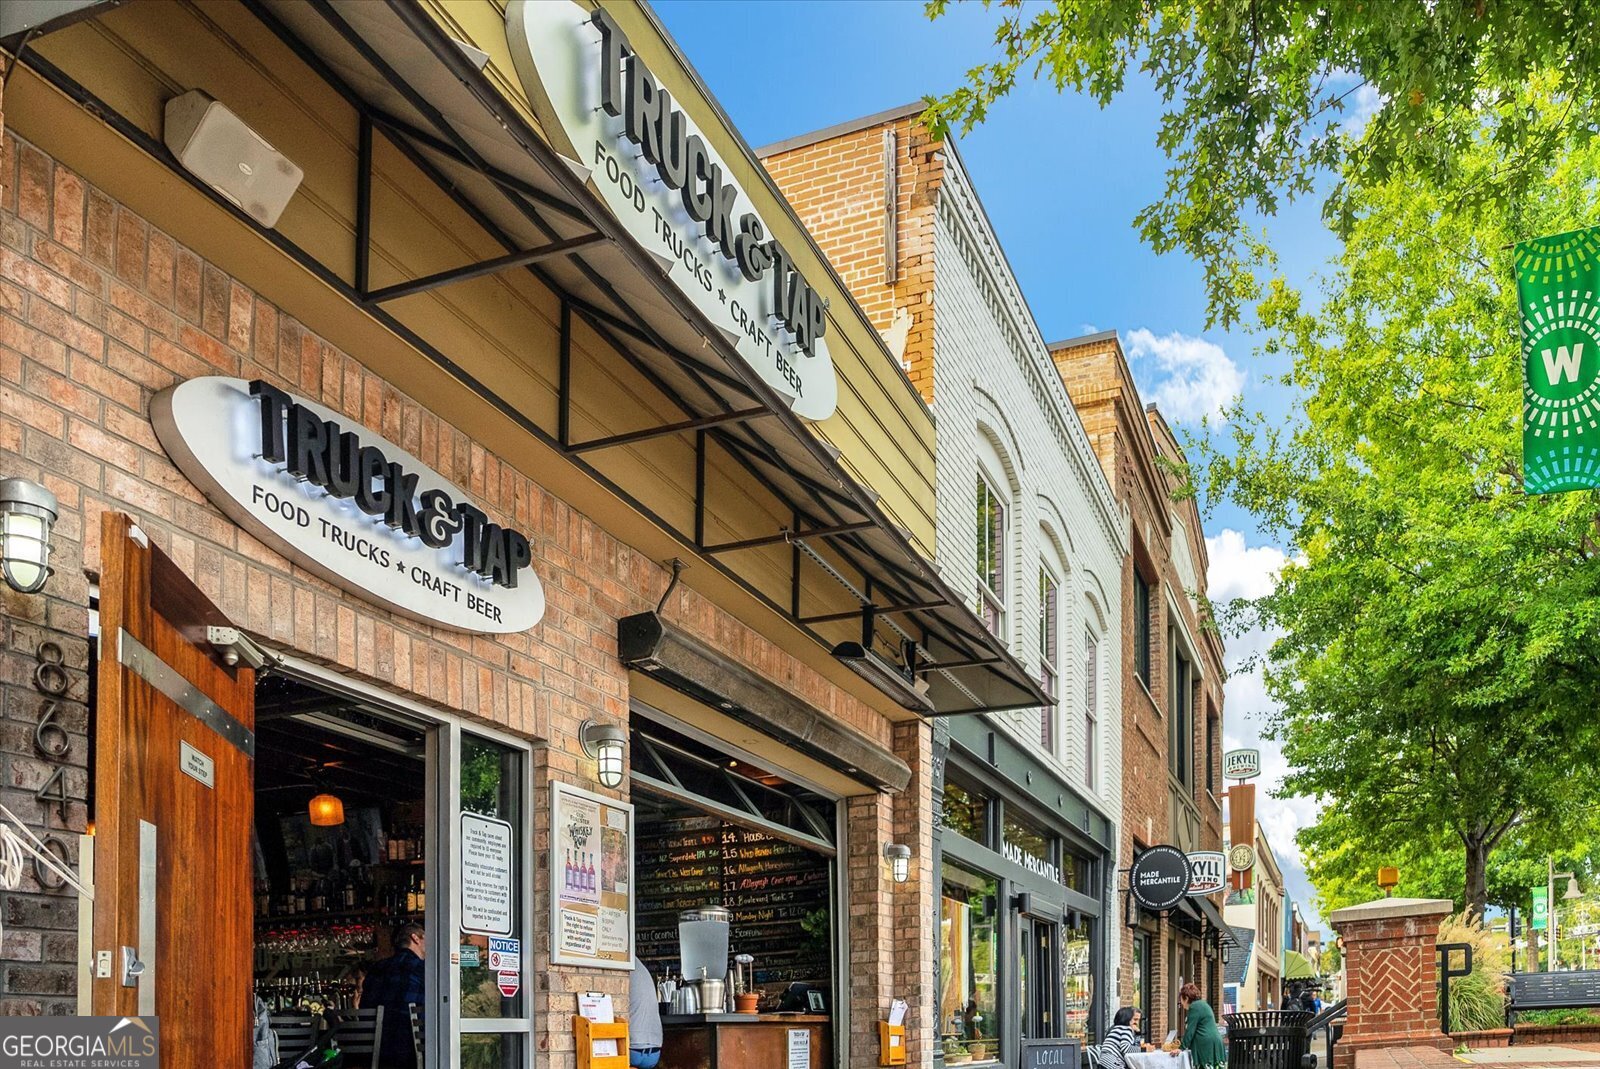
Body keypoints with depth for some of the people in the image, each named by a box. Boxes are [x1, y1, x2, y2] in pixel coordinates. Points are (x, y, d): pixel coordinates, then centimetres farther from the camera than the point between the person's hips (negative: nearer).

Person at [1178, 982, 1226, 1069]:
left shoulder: (1194, 1007, -8)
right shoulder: (1202, 1004, 22)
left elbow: (1190, 1030, -11)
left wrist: (1182, 1048, -6)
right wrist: (1184, 1044, 31)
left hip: (1206, 1046, -10)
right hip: (1213, 1043, 10)